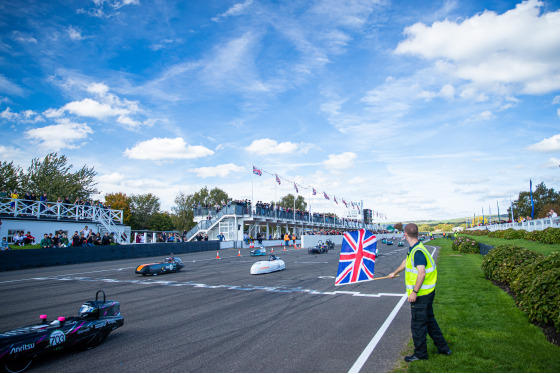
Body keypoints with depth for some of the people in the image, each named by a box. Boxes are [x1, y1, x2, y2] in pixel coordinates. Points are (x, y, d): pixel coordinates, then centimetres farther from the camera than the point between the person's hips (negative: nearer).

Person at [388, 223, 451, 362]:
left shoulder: (418, 251, -23)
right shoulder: (414, 249, 9)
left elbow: (421, 273, -30)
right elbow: (406, 262, 26)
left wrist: (414, 292, -26)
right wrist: (394, 273, 40)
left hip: (421, 294, -10)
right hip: (427, 292, 10)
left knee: (418, 324, 3)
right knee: (429, 320, 22)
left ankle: (420, 353, 17)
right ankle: (443, 347, 33)